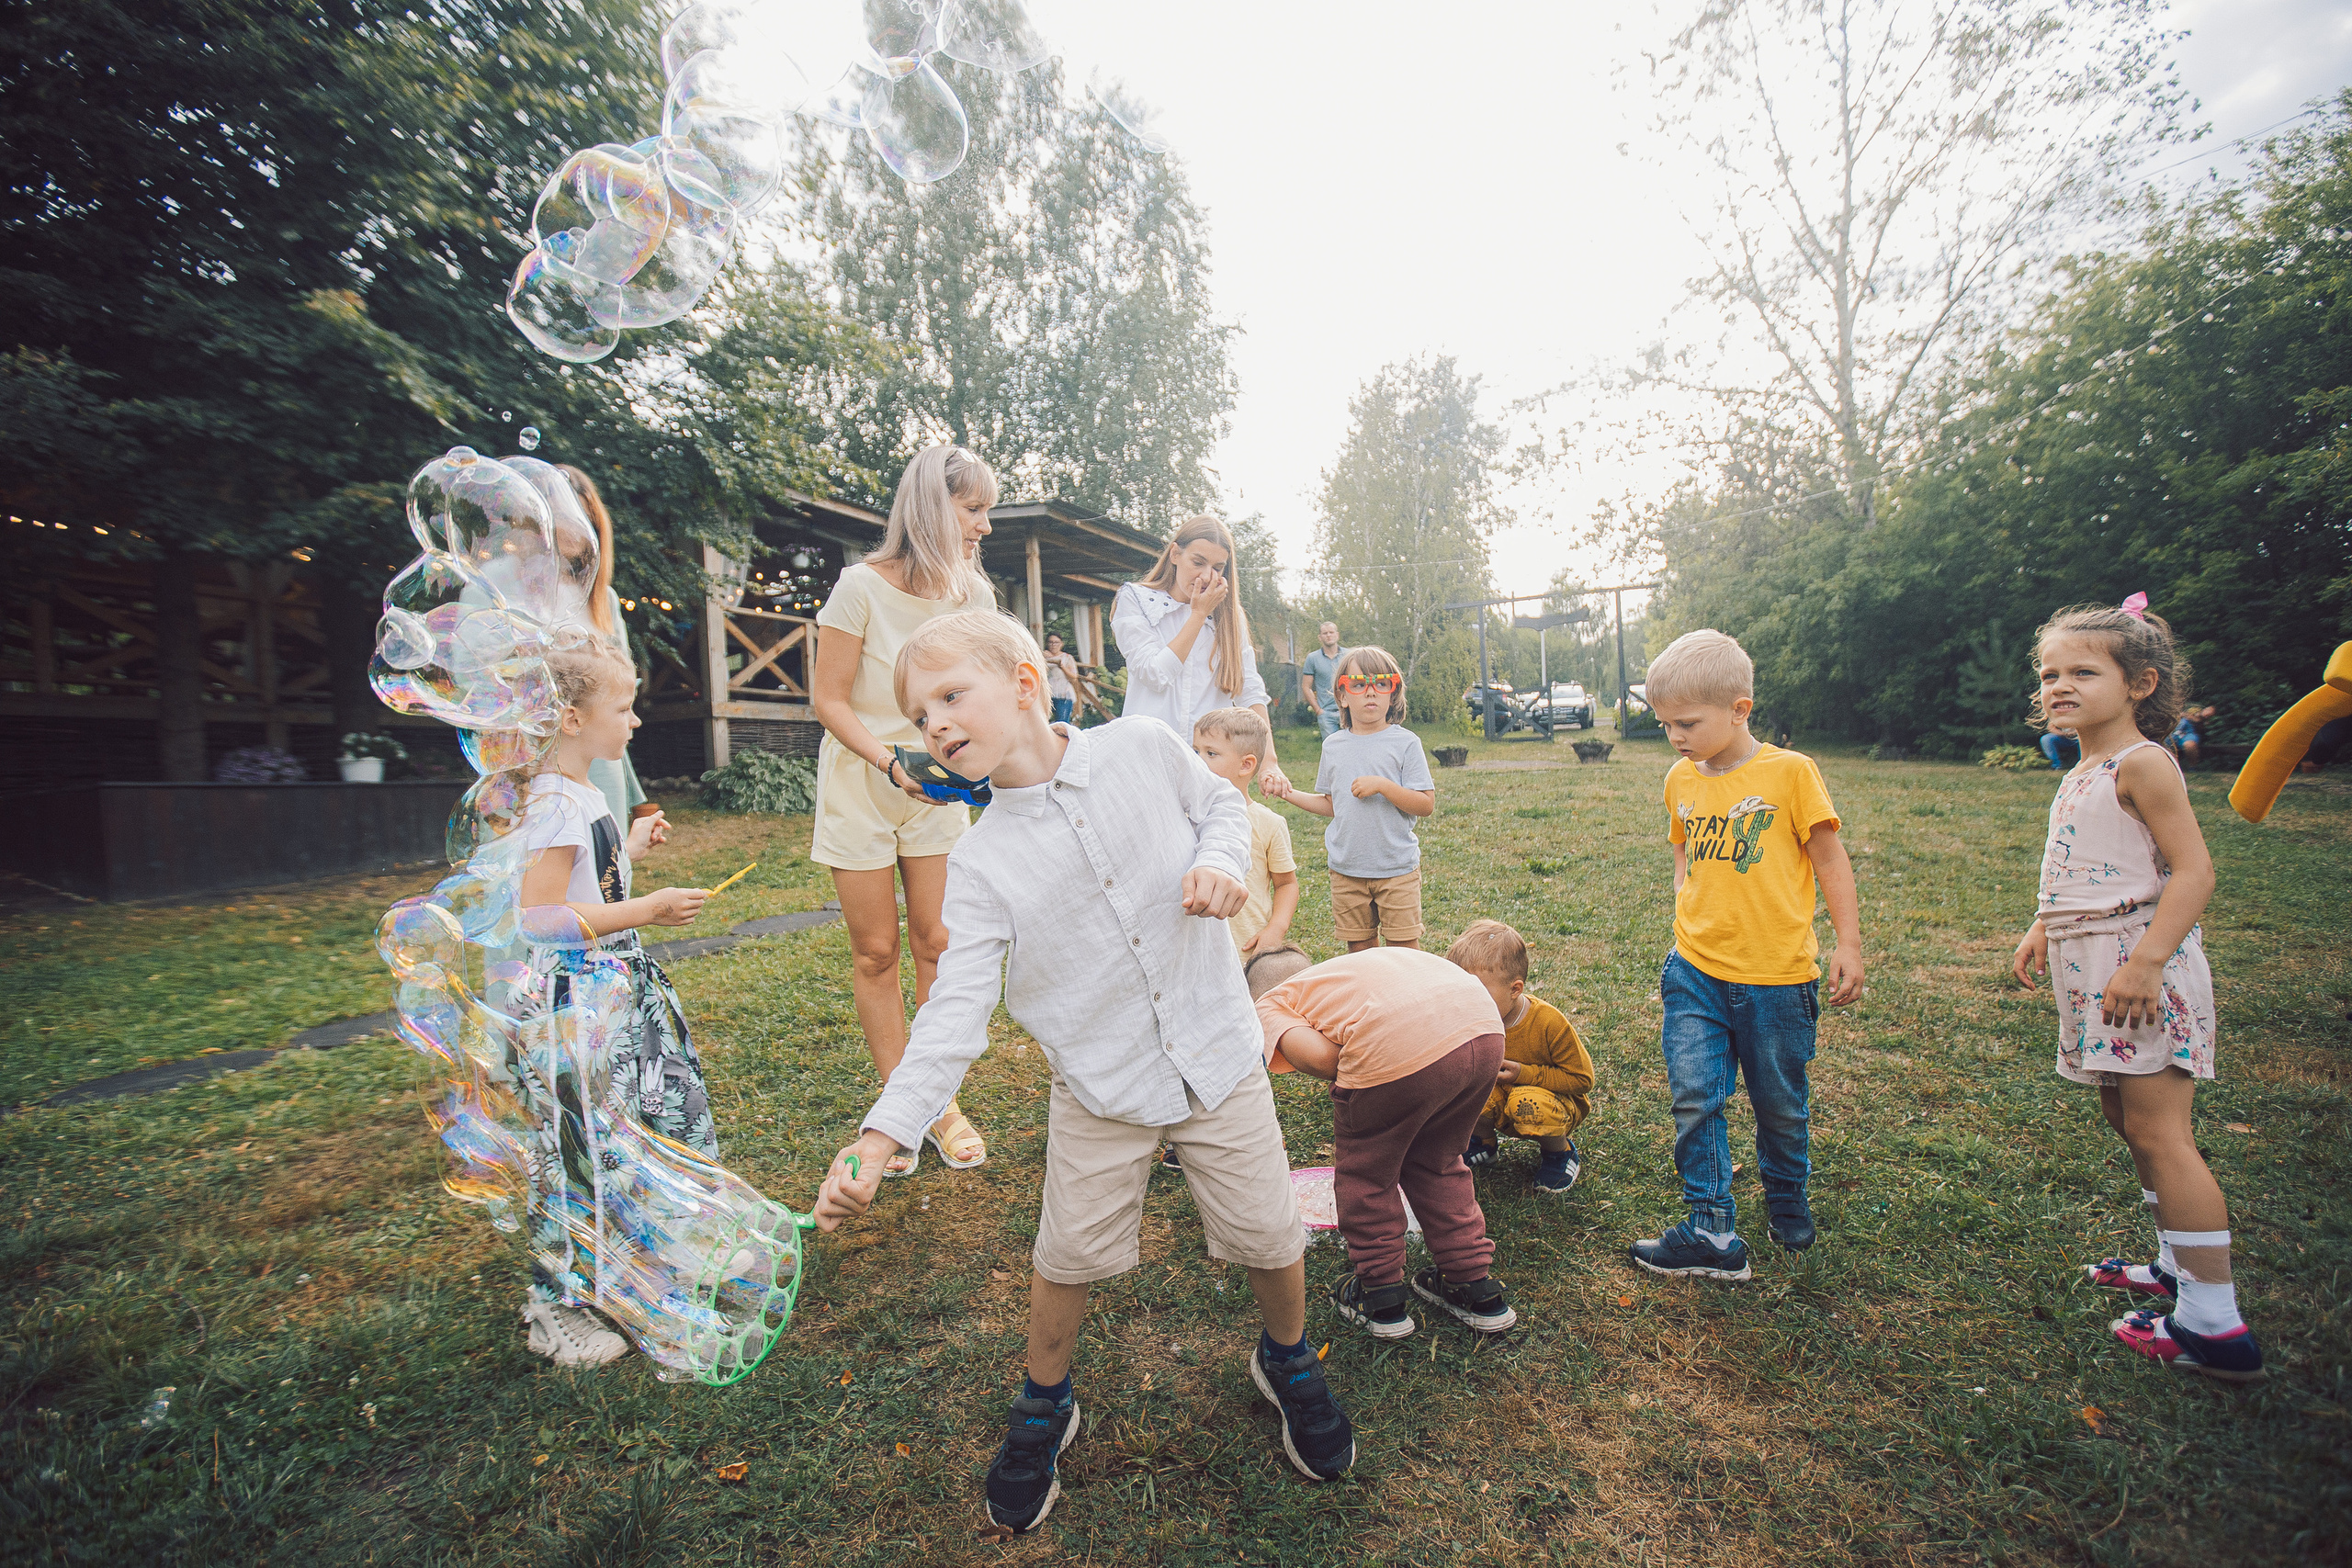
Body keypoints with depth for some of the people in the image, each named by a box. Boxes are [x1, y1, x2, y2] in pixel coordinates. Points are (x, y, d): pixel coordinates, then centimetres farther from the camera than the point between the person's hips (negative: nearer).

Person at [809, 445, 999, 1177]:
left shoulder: (973, 595, -2)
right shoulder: (863, 587, -15)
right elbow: (829, 698, -11)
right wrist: (892, 764, -23)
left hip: (940, 788, 3)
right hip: (860, 782, -3)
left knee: (939, 944, 3)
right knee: (876, 952, 4)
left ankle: (941, 1101, 16)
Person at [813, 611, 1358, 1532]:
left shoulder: (1142, 747, -11)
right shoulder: (979, 865, -12)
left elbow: (1219, 803, 7)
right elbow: (957, 1009, -15)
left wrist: (1219, 862, -15)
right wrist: (878, 1139, -24)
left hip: (1217, 1056, 0)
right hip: (1099, 1090, 0)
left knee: (1270, 1237, 12)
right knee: (1069, 1257, 13)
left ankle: (1289, 1361, 47)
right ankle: (1044, 1405, 45)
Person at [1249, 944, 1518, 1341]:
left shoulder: (1270, 1005, 19)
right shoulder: (1336, 972, 38)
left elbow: (1319, 1056, -3)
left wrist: (1351, 1082, 18)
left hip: (1400, 1050, -7)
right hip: (1485, 1028, 8)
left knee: (1364, 1176, 22)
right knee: (1436, 1162, 32)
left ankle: (1382, 1300, 37)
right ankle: (1477, 1292, 42)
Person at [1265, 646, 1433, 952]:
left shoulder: (1405, 743, -7)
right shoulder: (1333, 745, 6)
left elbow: (1426, 804, -11)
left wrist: (1381, 785, -21)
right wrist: (1290, 794, 3)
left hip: (1396, 867, -3)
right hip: (1346, 869, 4)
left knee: (1405, 947, 3)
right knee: (1358, 947, 13)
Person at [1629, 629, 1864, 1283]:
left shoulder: (1791, 772, -8)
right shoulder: (1681, 780, 5)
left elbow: (1830, 861, -2)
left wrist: (1848, 945, -2)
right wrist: (1686, 923, 10)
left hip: (1776, 974, -3)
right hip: (1695, 972, 3)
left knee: (1780, 1104, 13)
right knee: (1693, 1096, -3)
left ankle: (1788, 1205, 38)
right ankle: (1712, 1233, 7)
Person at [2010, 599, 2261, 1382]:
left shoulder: (2142, 764, -13)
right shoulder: (2081, 776, 14)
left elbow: (2192, 869, -20)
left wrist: (2144, 962, -26)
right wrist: (2041, 929, 17)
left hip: (2141, 966, -10)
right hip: (2091, 966, 10)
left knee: (2157, 1132, -7)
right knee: (2125, 1117, 18)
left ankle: (2215, 1324, 1)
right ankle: (2177, 1268, 33)